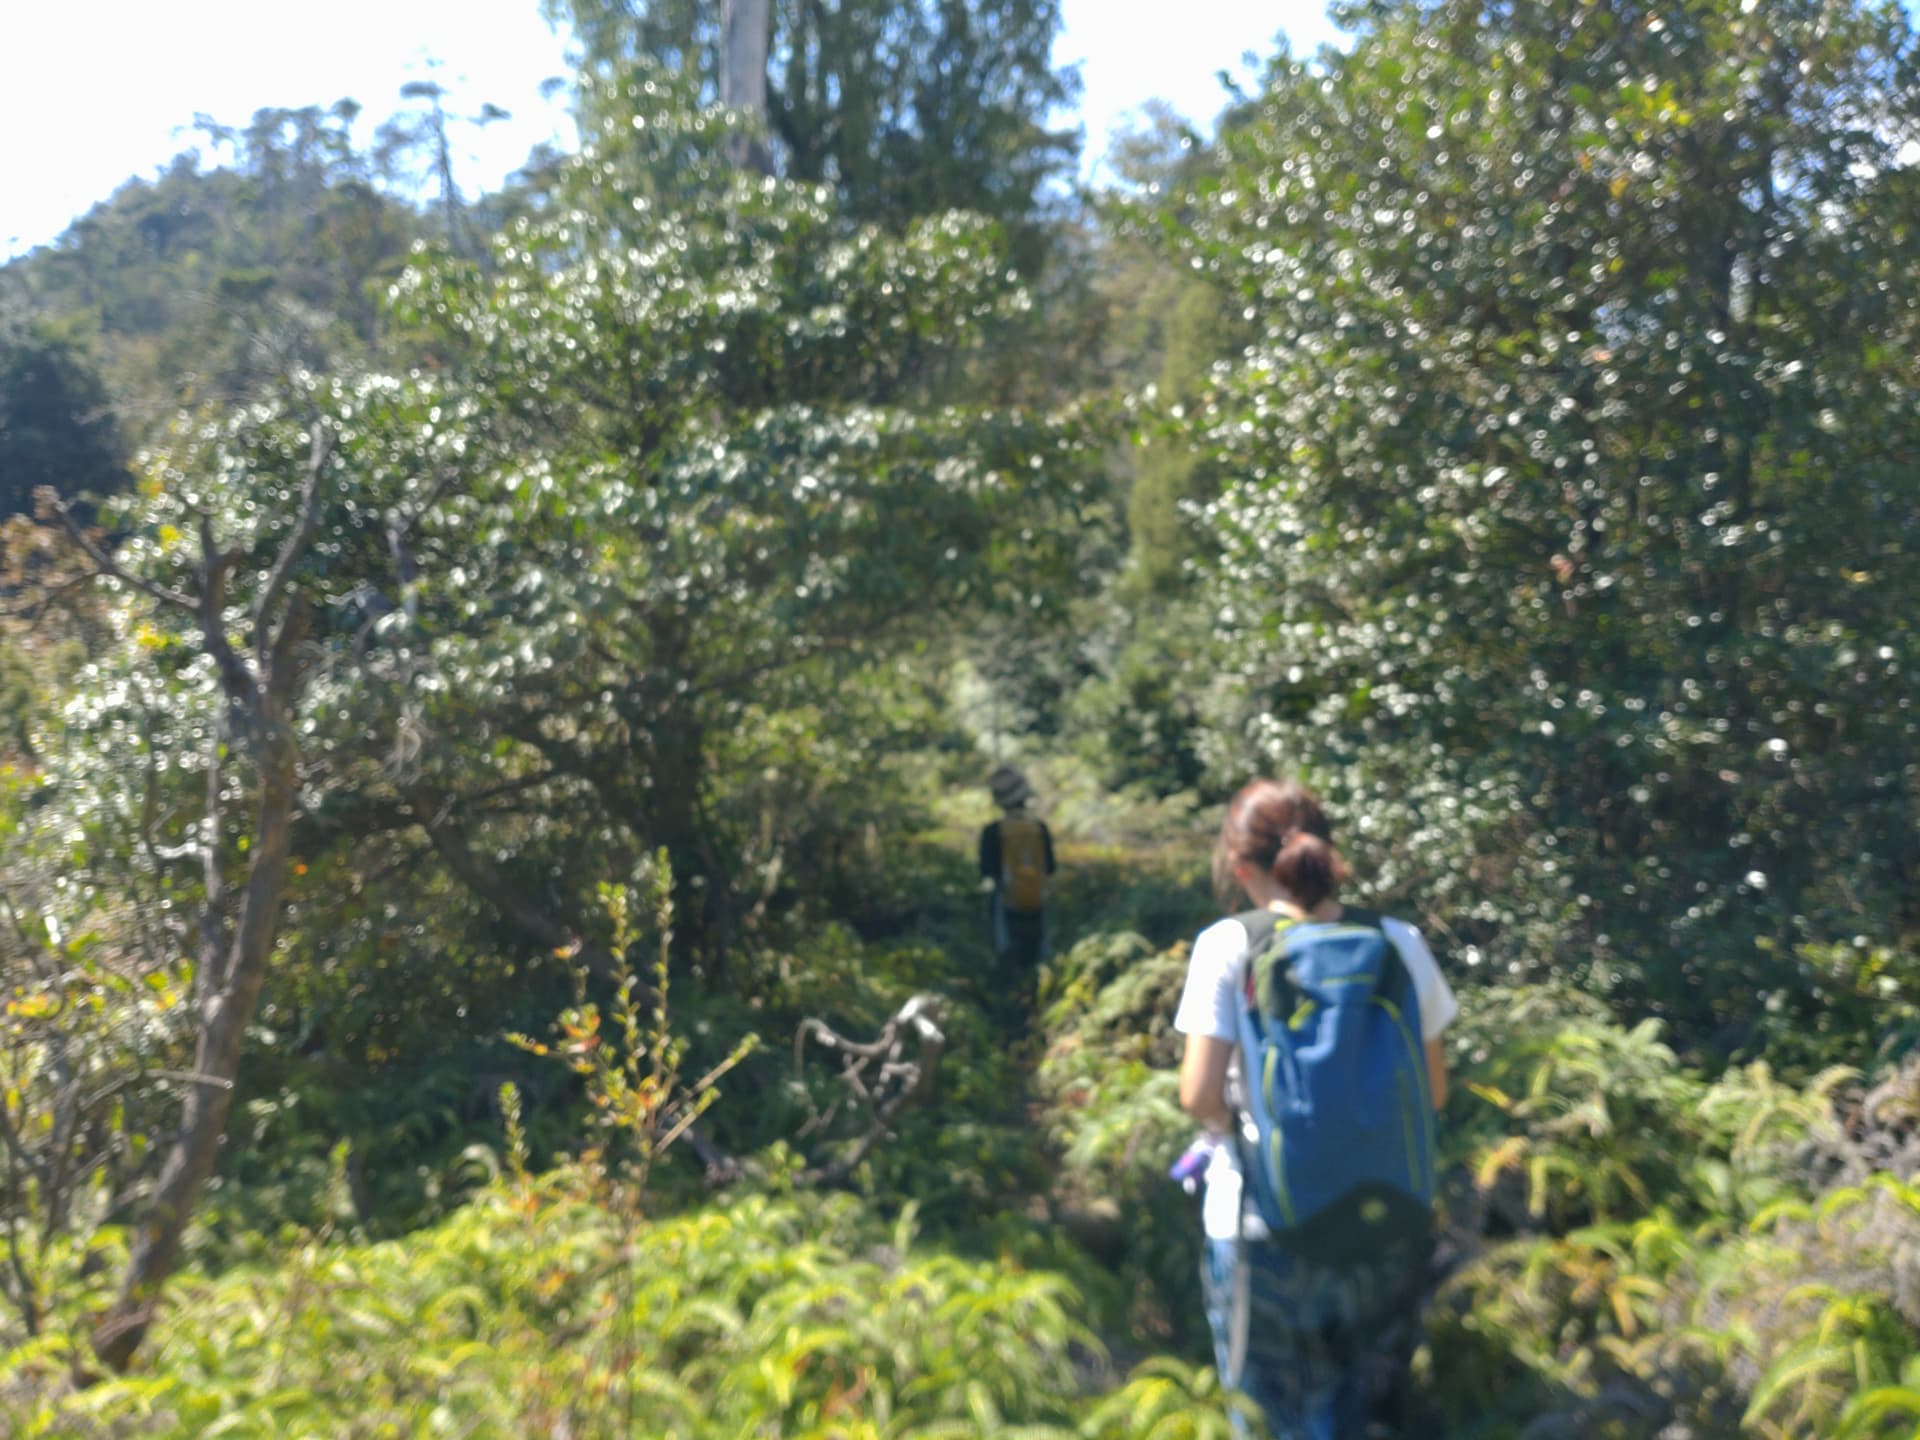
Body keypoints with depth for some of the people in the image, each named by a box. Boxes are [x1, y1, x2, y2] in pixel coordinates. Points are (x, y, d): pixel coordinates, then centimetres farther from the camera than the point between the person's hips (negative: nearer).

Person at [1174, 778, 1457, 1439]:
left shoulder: (1229, 945, -12)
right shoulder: (1400, 944, -4)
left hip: (1270, 1234, -2)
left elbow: (1199, 1096, -14)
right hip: (1389, 1230, 3)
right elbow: (1434, 1090, 4)